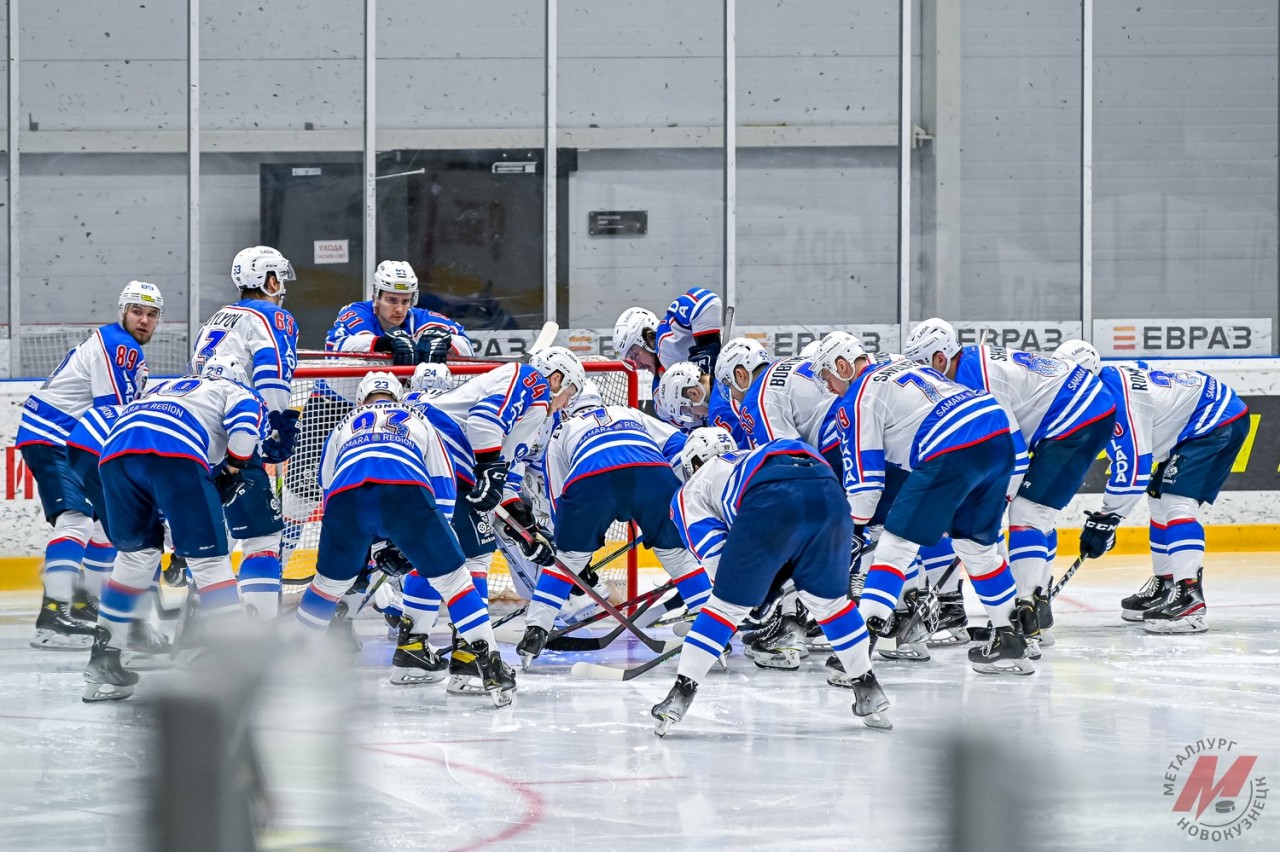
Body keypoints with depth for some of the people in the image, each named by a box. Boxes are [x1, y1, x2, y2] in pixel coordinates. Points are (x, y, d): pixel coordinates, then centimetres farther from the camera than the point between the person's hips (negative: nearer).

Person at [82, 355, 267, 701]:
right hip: (176, 454, -5)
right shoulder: (235, 392, 27)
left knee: (137, 553, 24)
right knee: (209, 558, 1)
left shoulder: (162, 389, 44)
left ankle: (103, 661, 23)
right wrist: (233, 468, 17)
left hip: (116, 452, 5)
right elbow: (247, 418, 3)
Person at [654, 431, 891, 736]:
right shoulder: (750, 457, 48)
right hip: (827, 491, 5)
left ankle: (682, 692, 8)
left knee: (728, 605, 9)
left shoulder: (693, 488, 32)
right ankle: (868, 691, 30)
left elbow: (715, 554, 14)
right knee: (829, 599, 24)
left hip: (771, 501, -5)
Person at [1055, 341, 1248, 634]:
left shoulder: (1115, 394, -24)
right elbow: (1124, 458, 16)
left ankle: (1189, 598, -30)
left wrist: (1107, 518, -23)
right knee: (1160, 502, 16)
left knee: (1176, 502, -22)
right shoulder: (1112, 383, 7)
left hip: (1219, 421, -11)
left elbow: (1134, 464, -27)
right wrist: (1106, 514, 13)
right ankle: (1164, 586, 27)